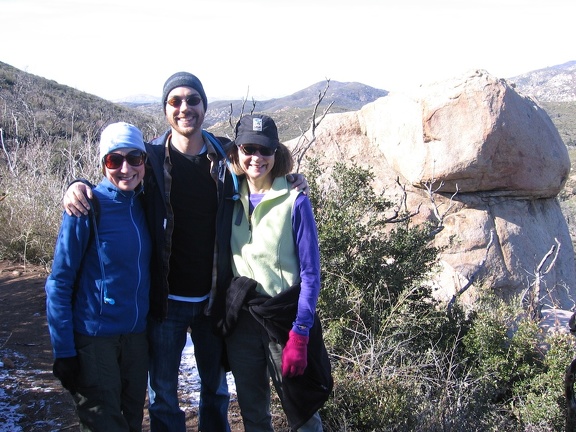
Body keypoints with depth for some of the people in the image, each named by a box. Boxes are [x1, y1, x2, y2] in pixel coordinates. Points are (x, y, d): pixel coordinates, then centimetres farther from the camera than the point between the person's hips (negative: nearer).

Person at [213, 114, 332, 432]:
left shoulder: (294, 201, -10)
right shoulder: (231, 199, 2)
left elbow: (310, 274, -10)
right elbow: (223, 261, 9)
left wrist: (299, 336, -16)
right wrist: (221, 315, 4)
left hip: (284, 317, -4)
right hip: (240, 320, 4)